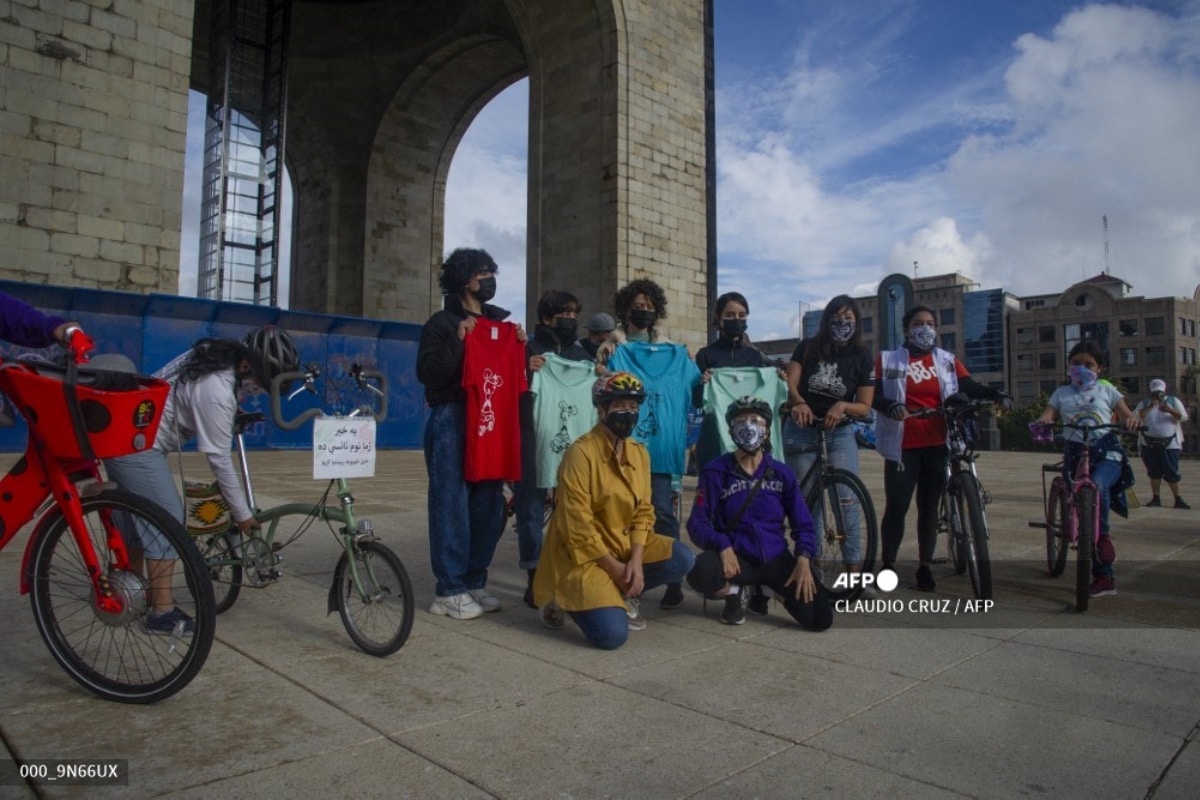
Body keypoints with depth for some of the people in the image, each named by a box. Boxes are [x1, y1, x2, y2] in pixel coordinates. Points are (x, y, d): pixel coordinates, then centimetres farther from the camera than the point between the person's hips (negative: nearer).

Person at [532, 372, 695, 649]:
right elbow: (577, 527, -21)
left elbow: (643, 511, 3)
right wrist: (614, 568, -16)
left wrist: (636, 560, -12)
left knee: (682, 558, -12)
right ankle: (565, 599, 7)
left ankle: (623, 595, 8)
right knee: (612, 634, -22)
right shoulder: (581, 452, -20)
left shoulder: (639, 452, 3)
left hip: (624, 544, 7)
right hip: (582, 554, -7)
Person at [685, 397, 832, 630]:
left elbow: (803, 524, 6)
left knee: (820, 618, -16)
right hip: (737, 558, -2)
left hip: (776, 559, 2)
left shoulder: (782, 473, 4)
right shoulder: (716, 472, -3)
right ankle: (736, 592, 2)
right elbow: (698, 523, -8)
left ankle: (781, 592, 19)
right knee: (700, 573, -36)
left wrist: (803, 558, -12)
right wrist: (723, 546, -26)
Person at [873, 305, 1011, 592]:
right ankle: (888, 564, 11)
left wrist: (997, 395, -16)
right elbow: (875, 395, -5)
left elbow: (970, 388, 2)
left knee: (929, 506, 8)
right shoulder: (888, 360, 5)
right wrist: (890, 406, -26)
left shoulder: (948, 360, 11)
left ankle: (924, 566, 18)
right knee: (896, 506, -3)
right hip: (902, 446, -2)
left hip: (937, 445, 2)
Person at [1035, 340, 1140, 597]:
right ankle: (1103, 577, 10)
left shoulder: (1106, 390, 11)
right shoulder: (1062, 393, 13)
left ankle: (1104, 534, -10)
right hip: (1076, 454, 2)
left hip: (1106, 451, -2)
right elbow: (1048, 415, 0)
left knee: (1097, 485, -37)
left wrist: (1132, 420, -18)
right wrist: (1042, 421, -25)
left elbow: (1126, 415, 6)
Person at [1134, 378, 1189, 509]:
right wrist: (1149, 407, -19)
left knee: (1171, 472, -3)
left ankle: (1178, 500, 4)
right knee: (1154, 472, 6)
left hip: (1169, 444, -1)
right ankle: (1155, 498, 12)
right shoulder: (1144, 404, 8)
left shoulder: (1174, 401, 7)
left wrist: (1170, 411, -24)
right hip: (1149, 444, 1)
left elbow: (1184, 417, -6)